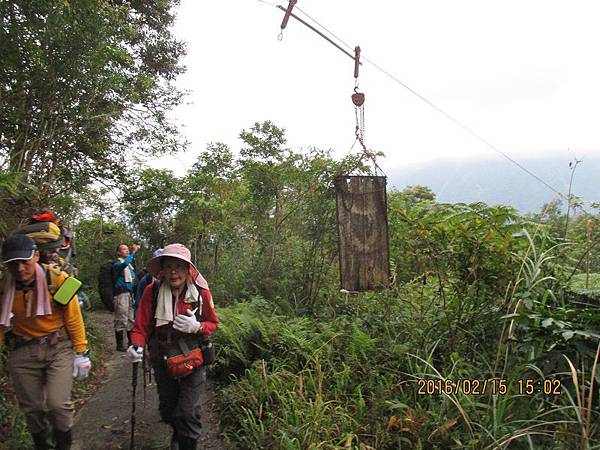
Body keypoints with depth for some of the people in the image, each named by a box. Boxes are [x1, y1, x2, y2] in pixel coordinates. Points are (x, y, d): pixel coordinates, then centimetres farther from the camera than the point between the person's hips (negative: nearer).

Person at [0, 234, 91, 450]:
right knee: (32, 408, 11)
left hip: (58, 347, -2)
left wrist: (81, 353, -4)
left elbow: (73, 318, -7)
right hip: (22, 351, 3)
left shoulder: (57, 279, -17)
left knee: (58, 404, -9)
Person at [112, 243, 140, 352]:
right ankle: (120, 345, 2)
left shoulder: (130, 264, 19)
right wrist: (133, 252, -26)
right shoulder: (117, 263, -5)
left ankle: (131, 342, 23)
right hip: (121, 293, -8)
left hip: (130, 293, 8)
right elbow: (124, 264, -29)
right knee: (121, 321, -5)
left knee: (131, 320, 13)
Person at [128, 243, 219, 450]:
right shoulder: (152, 291, -17)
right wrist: (136, 345, -30)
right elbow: (141, 326, -11)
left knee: (188, 411, -5)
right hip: (162, 359, 2)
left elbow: (213, 324, -5)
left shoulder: (201, 293, -18)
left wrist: (197, 326, -25)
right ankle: (178, 431, 55)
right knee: (167, 408, 22)